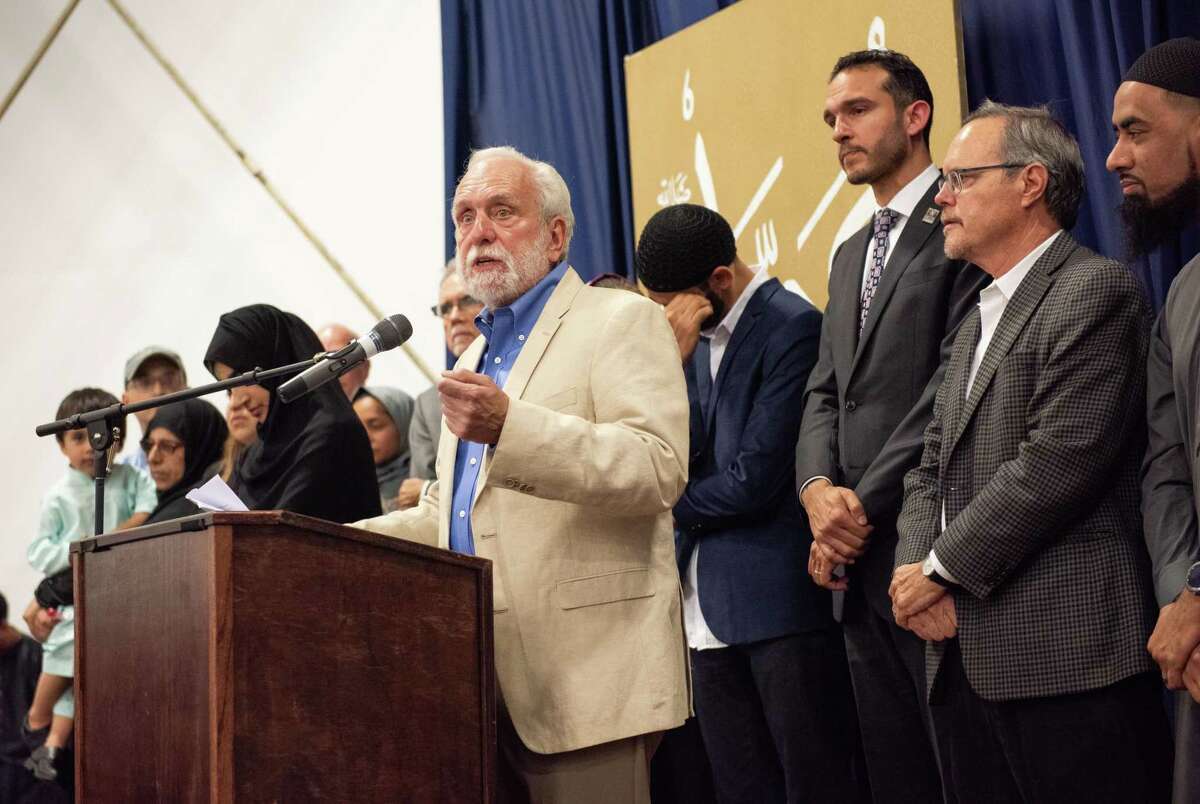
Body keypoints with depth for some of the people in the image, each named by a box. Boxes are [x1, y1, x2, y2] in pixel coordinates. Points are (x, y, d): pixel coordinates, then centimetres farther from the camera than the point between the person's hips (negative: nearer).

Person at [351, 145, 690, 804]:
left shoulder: (621, 321, -3)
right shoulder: (474, 359, 24)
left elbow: (659, 468, -18)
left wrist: (510, 428, -29)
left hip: (582, 678, -8)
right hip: (481, 678, 8)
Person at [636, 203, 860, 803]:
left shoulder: (793, 328, -11)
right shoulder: (697, 338, 13)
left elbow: (754, 480, -16)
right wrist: (675, 359, -7)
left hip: (782, 602, -7)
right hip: (712, 609, 8)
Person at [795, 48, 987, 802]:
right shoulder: (851, 254, 21)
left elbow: (955, 382, -15)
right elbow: (826, 392, 16)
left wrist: (865, 507, -13)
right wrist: (820, 486, -4)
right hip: (861, 558, 8)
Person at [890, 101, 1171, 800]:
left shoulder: (1097, 291, -7)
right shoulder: (981, 319, 23)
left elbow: (1059, 460, -17)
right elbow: (932, 470, 19)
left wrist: (941, 568, -11)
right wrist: (915, 568, 0)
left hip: (1067, 659, -8)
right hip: (967, 658, 8)